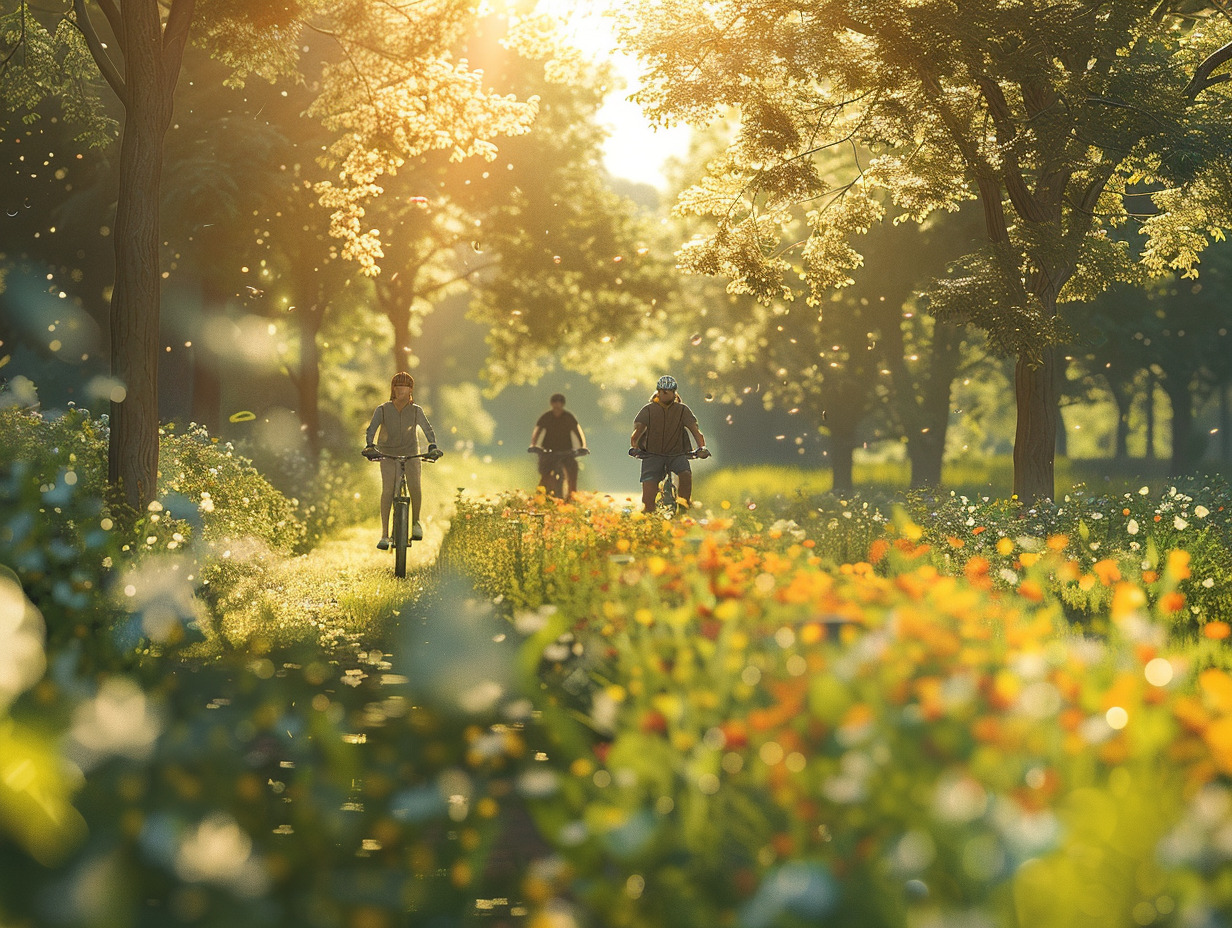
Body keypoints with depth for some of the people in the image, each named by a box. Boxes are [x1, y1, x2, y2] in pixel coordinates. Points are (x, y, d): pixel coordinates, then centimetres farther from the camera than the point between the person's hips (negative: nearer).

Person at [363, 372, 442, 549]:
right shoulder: (382, 410, -8)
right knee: (387, 490, -15)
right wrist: (370, 446, -39)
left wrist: (433, 447, -34)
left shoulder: (416, 411, -6)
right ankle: (384, 535, -15)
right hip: (388, 454, -1)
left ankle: (415, 522, 12)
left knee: (415, 486, -15)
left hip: (410, 454, 1)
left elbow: (428, 430, -14)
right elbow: (372, 428, -20)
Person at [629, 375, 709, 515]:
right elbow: (637, 430, -9)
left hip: (677, 454, 0)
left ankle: (683, 506, -18)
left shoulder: (683, 410, 3)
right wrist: (633, 447, -29)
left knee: (686, 474, -31)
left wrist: (702, 447, -26)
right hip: (652, 454, 0)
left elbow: (695, 430, -8)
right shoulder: (648, 410, 1)